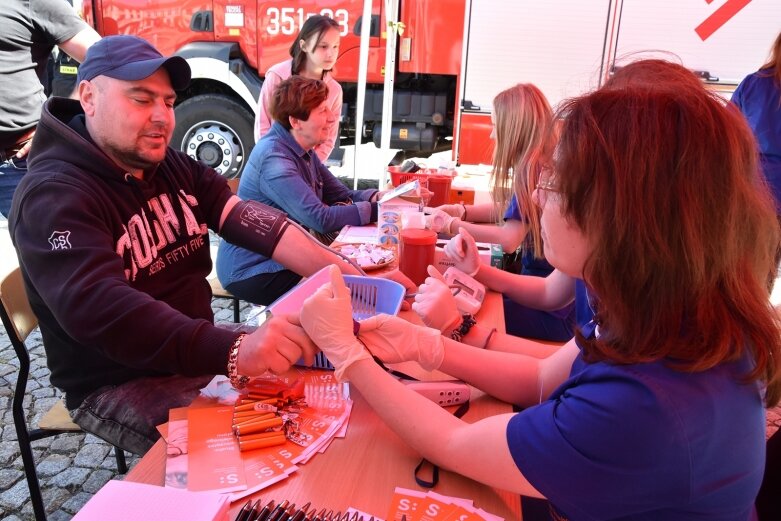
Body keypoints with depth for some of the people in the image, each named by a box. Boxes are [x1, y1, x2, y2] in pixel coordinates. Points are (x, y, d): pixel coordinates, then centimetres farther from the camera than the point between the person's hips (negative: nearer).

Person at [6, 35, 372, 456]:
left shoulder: (176, 169, 4)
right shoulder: (53, 196, -19)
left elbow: (252, 222, -10)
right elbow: (99, 311, -36)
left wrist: (352, 279, -24)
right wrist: (233, 352, -50)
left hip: (199, 353, 7)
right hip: (119, 384, -6)